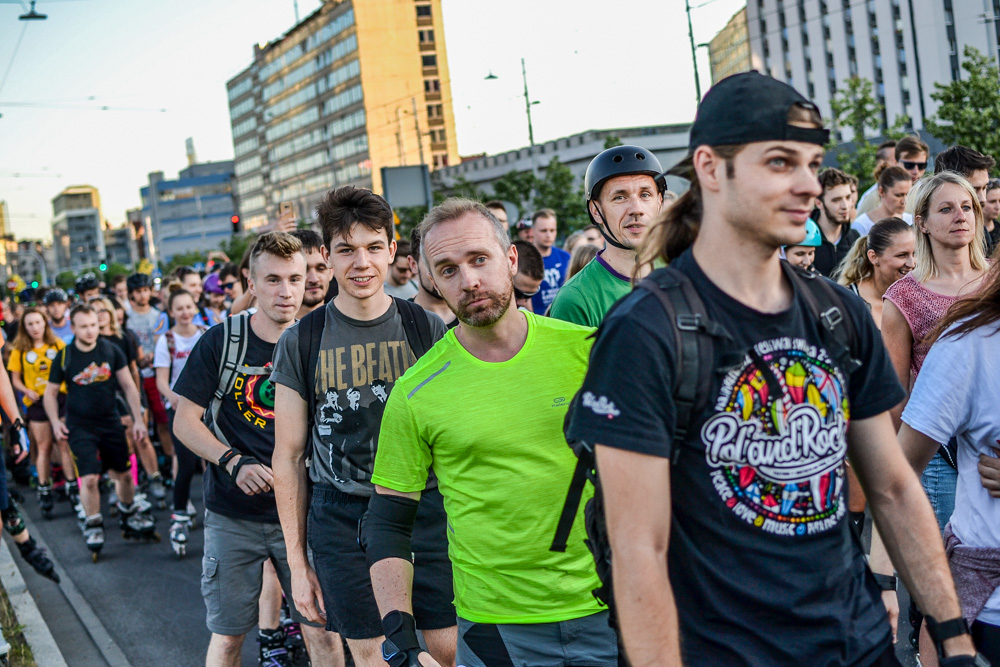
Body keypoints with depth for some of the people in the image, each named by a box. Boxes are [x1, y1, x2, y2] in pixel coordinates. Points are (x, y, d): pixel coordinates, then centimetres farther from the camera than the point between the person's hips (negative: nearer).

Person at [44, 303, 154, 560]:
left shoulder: (111, 351, -4)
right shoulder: (64, 357, -6)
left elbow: (128, 386, 3)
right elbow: (51, 393, 6)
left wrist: (138, 420, -1)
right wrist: (55, 421, -8)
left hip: (111, 423, 2)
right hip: (80, 427, -2)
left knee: (124, 474, 9)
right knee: (89, 478, -12)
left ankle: (128, 514, 36)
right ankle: (93, 526, 9)